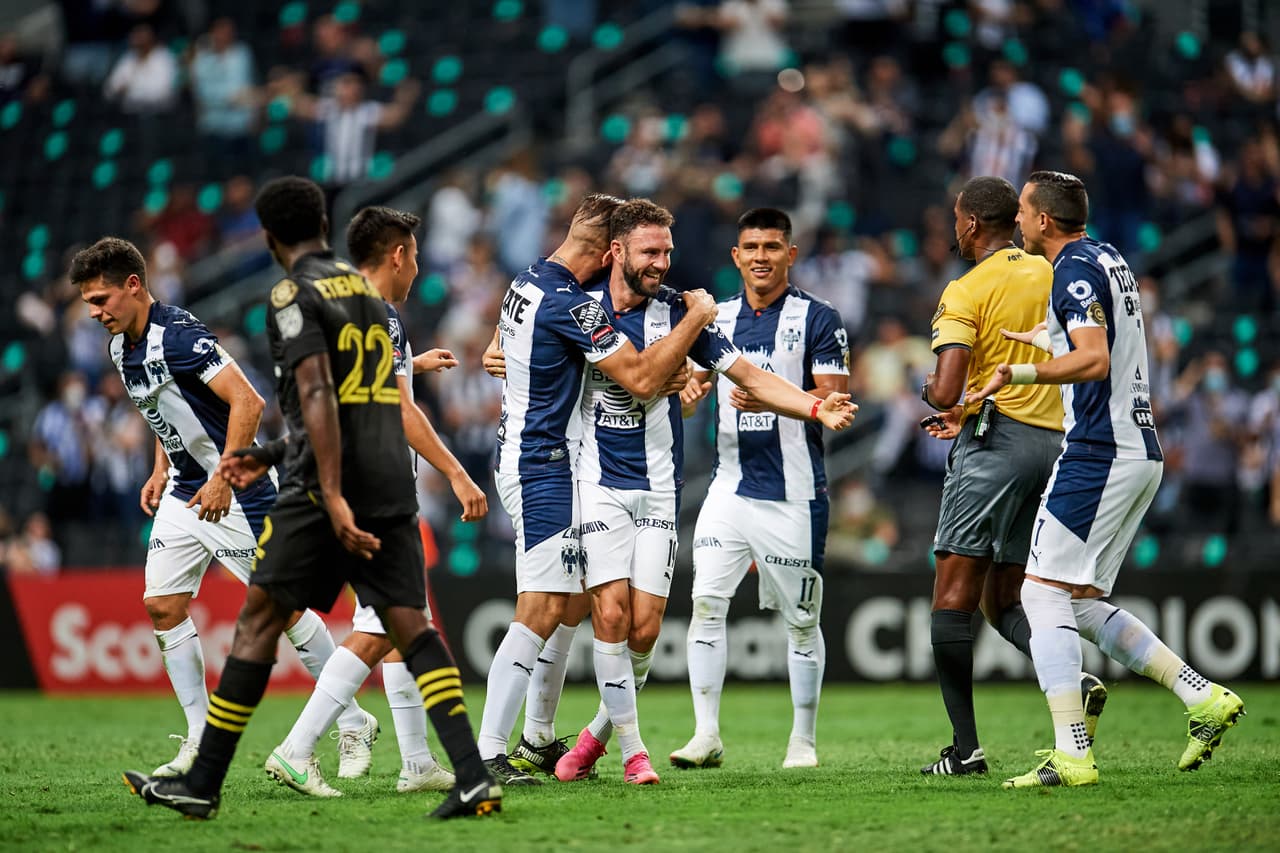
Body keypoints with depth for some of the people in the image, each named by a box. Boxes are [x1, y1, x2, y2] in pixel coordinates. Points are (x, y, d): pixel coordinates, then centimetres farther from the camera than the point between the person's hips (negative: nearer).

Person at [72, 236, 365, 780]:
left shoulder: (178, 335, -22)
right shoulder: (123, 347, 6)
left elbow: (247, 402, -28)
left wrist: (222, 481, -28)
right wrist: (161, 472, 14)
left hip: (236, 492, -9)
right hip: (184, 494, 9)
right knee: (161, 607, 0)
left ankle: (350, 720, 11)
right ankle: (200, 740, 5)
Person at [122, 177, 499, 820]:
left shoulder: (293, 296, -4)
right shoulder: (366, 290, 20)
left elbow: (318, 396, -17)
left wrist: (333, 497, -22)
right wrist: (269, 457, 34)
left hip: (328, 484, -6)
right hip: (393, 482, 6)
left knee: (258, 620, 3)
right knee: (411, 627, -1)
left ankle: (203, 785, 7)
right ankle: (474, 778, -16)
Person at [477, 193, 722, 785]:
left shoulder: (526, 286, 10)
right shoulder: (569, 305, -21)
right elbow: (641, 379, -21)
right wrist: (697, 317, -9)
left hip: (521, 455, 10)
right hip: (546, 472, -10)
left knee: (570, 604, 16)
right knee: (542, 613, -13)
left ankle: (539, 739, 22)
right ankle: (486, 754, -16)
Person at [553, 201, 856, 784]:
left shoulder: (679, 311, 0)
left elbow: (751, 378, 1)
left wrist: (817, 408, -11)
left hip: (658, 487, 1)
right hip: (597, 481, -1)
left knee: (645, 627, -3)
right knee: (611, 614, -12)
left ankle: (600, 730, 21)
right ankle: (631, 748, 0)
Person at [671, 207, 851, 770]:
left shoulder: (818, 319, -3)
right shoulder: (719, 317, 12)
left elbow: (834, 402, -10)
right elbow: (695, 376, 19)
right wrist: (691, 389, -6)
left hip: (793, 492, -4)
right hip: (730, 485, 4)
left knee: (801, 619, 3)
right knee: (706, 602, -7)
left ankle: (804, 740, 14)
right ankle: (706, 735, -3)